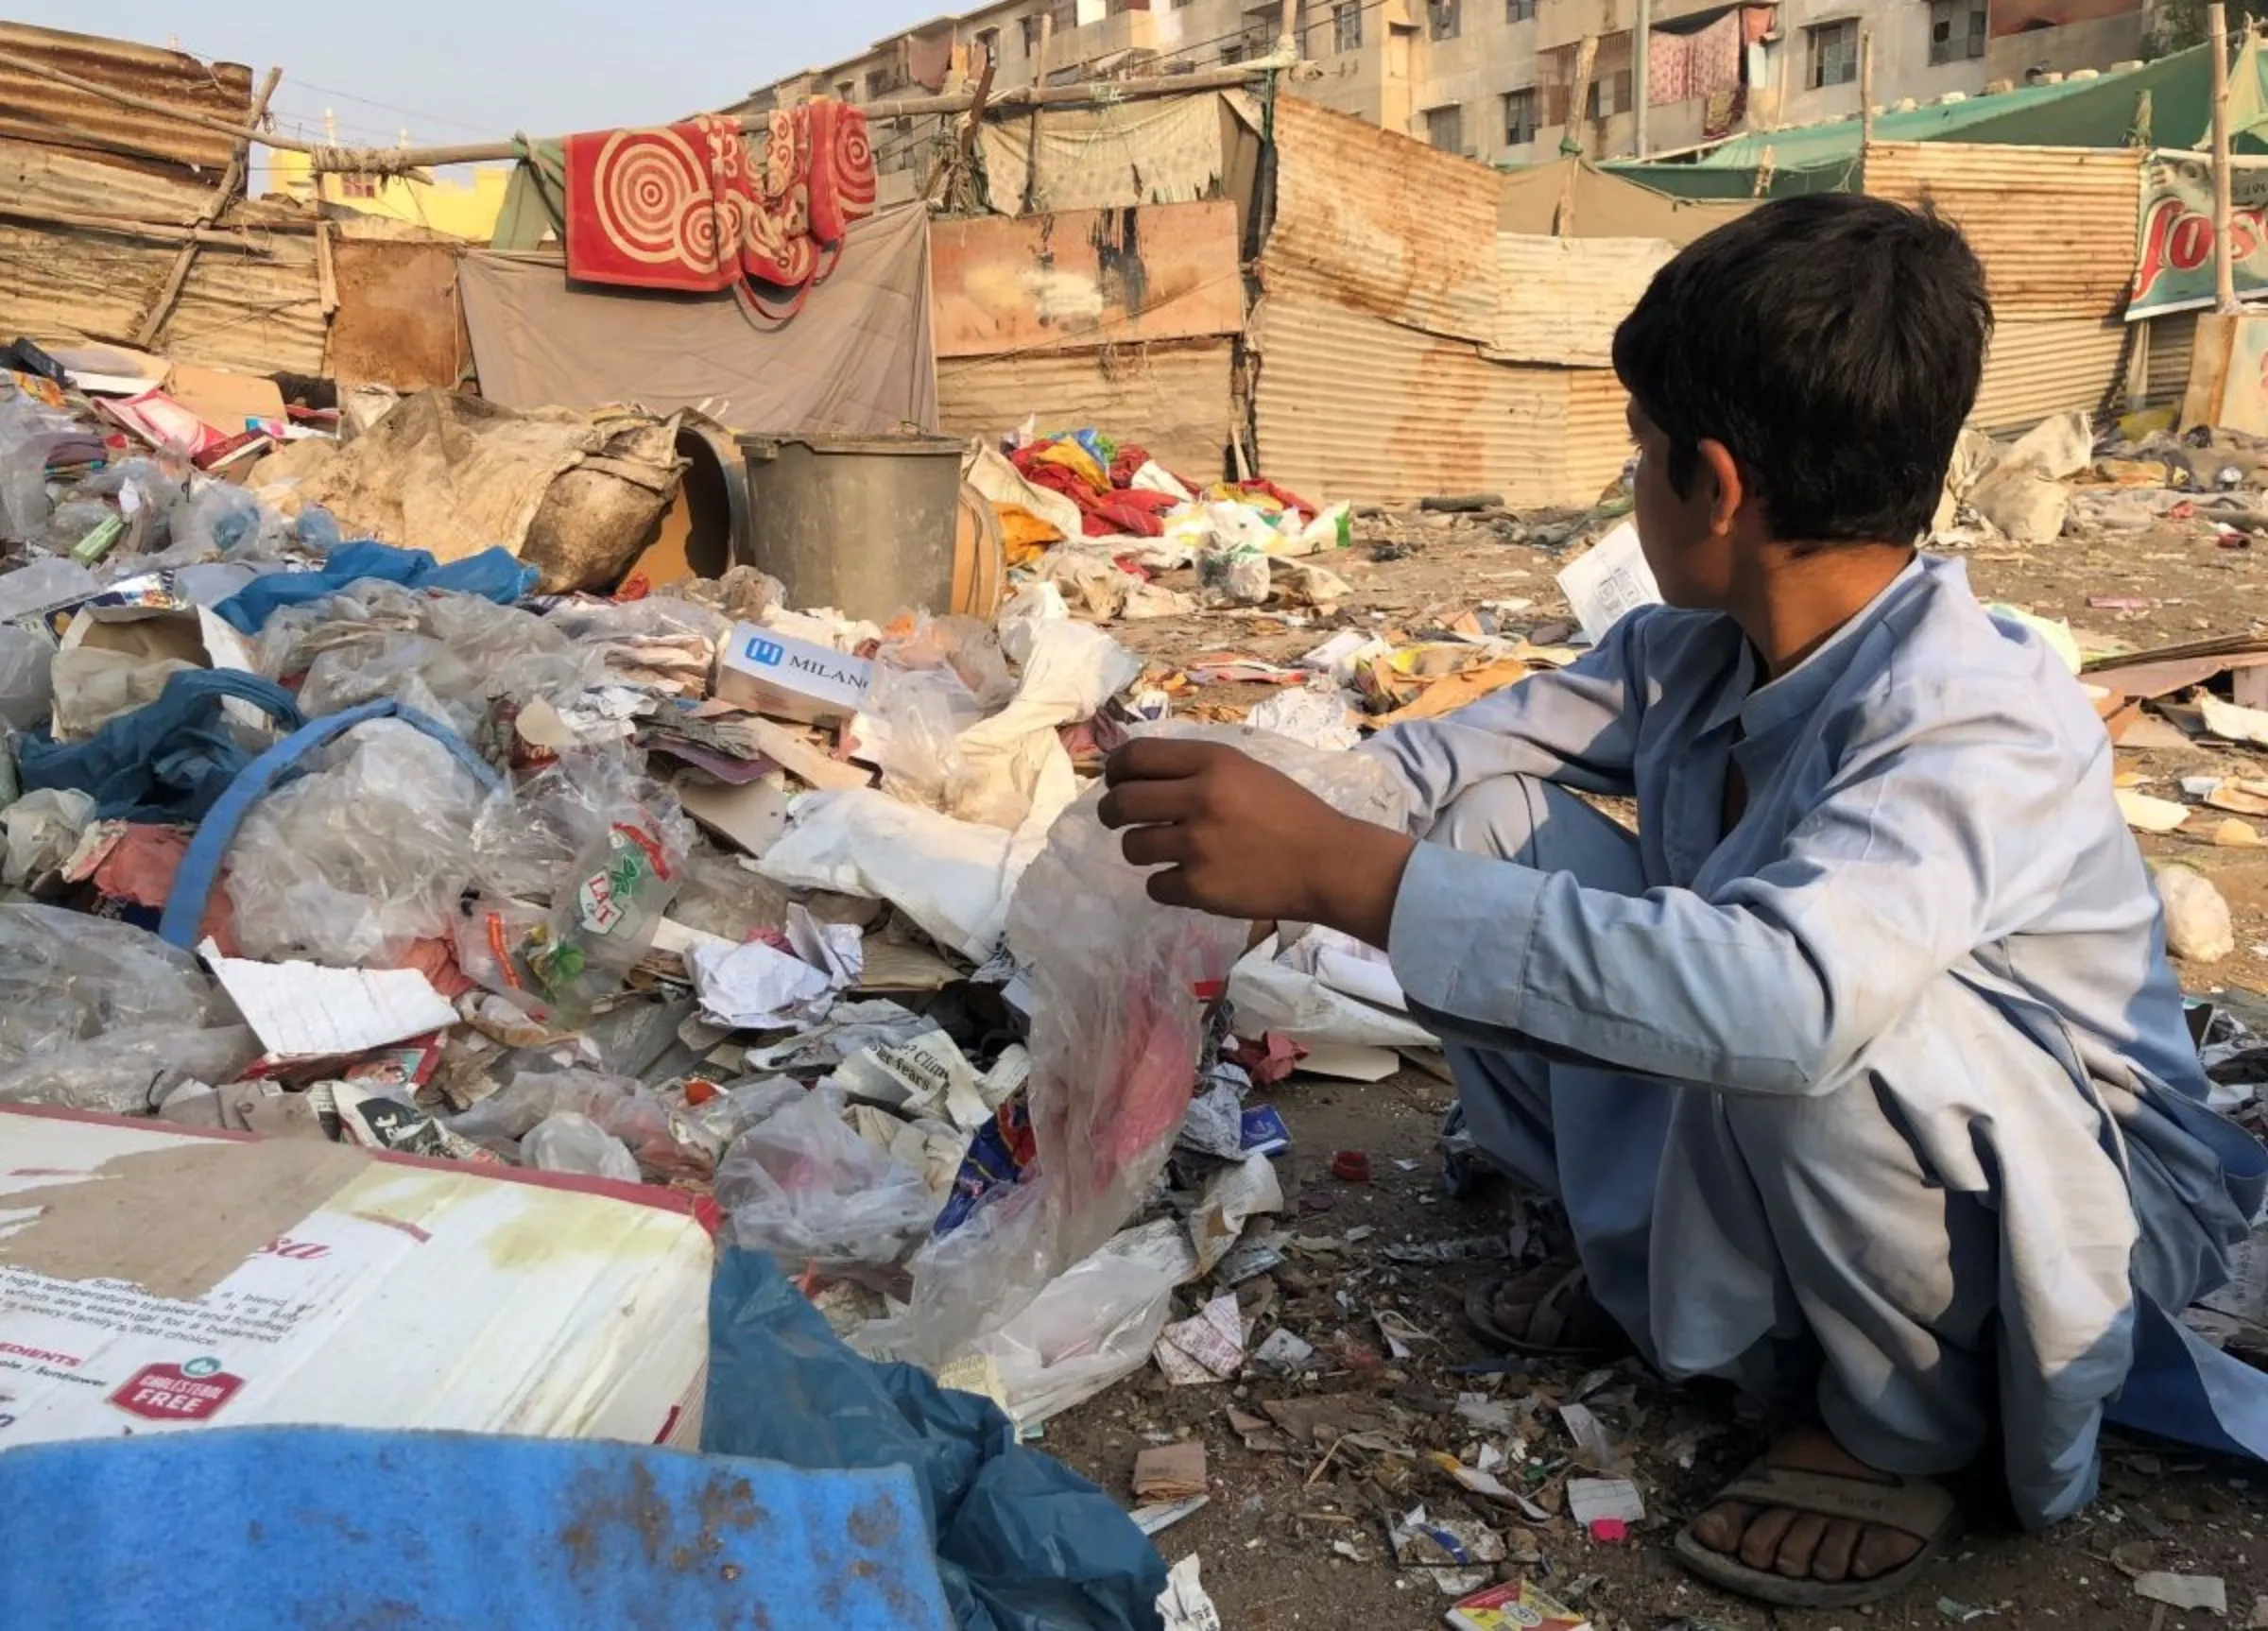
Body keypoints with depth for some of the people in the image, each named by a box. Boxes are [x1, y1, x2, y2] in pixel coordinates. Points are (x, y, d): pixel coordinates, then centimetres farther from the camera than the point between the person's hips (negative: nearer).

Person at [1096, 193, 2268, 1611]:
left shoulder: (1987, 730, -33)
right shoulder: (1701, 651, -10)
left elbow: (1781, 996, -51)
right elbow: (1481, 751, 2)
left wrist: (1344, 872, -52)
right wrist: (1287, 795, -15)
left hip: (2080, 1200, -6)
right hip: (1775, 1138, 6)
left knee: (1798, 1031, -40)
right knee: (1495, 832, -8)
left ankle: (1909, 1423, -7)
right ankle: (1659, 1265, 9)